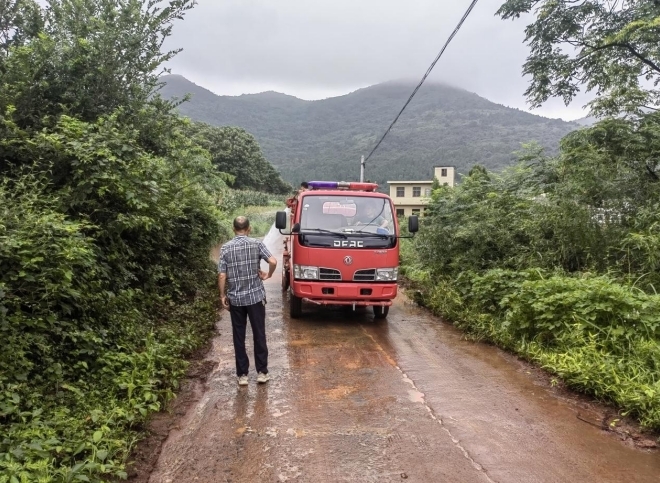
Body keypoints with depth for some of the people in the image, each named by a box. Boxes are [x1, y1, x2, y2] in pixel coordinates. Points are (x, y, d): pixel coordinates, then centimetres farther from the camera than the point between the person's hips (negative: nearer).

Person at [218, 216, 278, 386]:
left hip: (235, 299, 1)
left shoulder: (226, 248, -2)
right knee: (259, 335, 9)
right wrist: (268, 275, 3)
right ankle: (262, 372, 16)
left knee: (239, 337, 9)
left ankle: (242, 375, 15)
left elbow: (222, 275, -4)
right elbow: (273, 261, -16)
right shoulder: (256, 243, -5)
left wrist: (223, 295, 6)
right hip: (256, 296, -1)